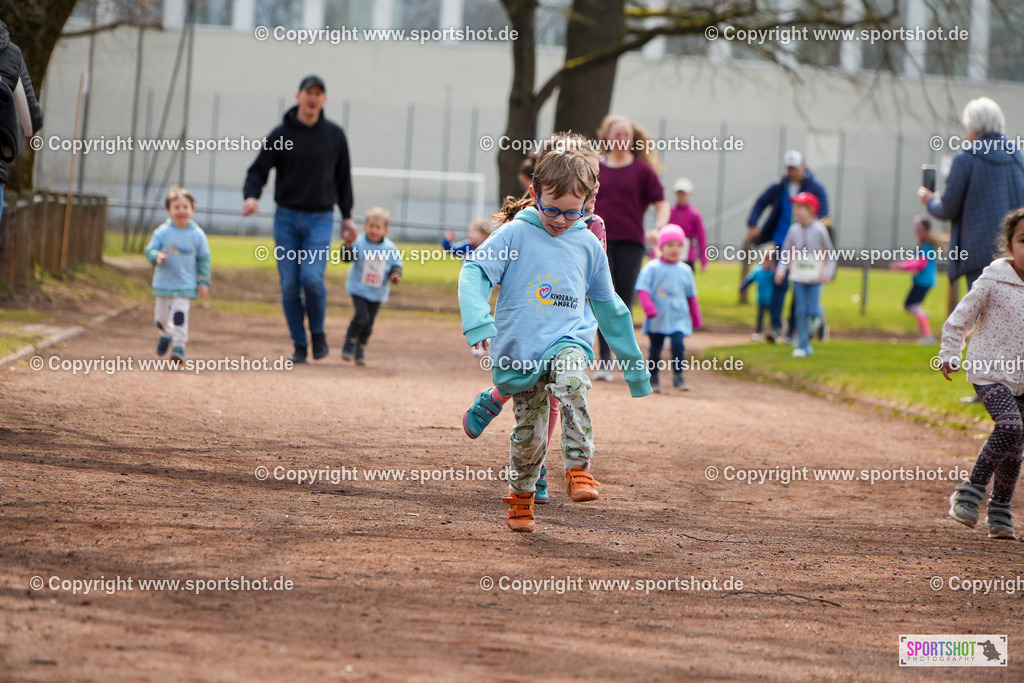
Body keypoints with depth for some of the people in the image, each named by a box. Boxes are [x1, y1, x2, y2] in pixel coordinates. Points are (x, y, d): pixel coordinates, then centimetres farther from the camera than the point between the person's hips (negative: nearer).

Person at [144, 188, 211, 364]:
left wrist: (204, 282, -1)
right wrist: (157, 257, -26)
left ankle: (179, 345, -9)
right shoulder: (162, 232, -3)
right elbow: (150, 250, -2)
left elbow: (204, 259, 3)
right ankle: (165, 335, 43)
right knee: (161, 317, 14)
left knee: (180, 315, -16)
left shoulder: (197, 235, -3)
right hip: (163, 284, 2)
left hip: (185, 286, -2)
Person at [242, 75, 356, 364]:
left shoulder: (334, 134, 7)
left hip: (320, 218, 0)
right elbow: (259, 169, -2)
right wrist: (251, 195, -22)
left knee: (312, 278, -17)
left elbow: (343, 177, 15)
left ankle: (318, 332, 6)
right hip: (286, 218, 0)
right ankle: (299, 345, 10)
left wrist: (347, 215, 14)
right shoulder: (280, 134, 1)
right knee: (290, 285, -1)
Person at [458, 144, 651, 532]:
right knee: (529, 434, 2)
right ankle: (521, 497, 28)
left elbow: (608, 307, 20)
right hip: (520, 351, -1)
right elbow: (474, 273, -9)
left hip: (568, 342, 1)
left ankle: (579, 470, -27)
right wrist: (478, 323, -27)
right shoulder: (516, 234, -1)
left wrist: (633, 363, 24)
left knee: (572, 380, -33)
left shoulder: (587, 245, 8)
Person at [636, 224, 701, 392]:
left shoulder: (685, 270, 8)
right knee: (655, 349, 5)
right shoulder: (652, 268, -4)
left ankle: (678, 376, -9)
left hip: (678, 318, 1)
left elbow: (691, 295, 17)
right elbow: (642, 289, -10)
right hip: (657, 319, -1)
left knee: (678, 344, -16)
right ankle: (653, 377, 22)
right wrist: (648, 307, -25)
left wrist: (696, 318, 19)